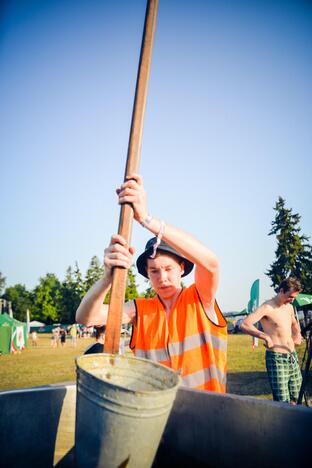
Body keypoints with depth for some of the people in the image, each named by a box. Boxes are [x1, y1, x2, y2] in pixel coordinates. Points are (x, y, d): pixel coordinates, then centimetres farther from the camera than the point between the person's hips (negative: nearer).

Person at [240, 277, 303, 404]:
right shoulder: (267, 307, -14)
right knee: (283, 403, -10)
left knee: (295, 400, 11)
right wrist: (265, 336, -36)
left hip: (293, 356, 8)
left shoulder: (289, 307, 11)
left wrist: (297, 335, 14)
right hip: (276, 358, -7)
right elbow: (244, 325, -27)